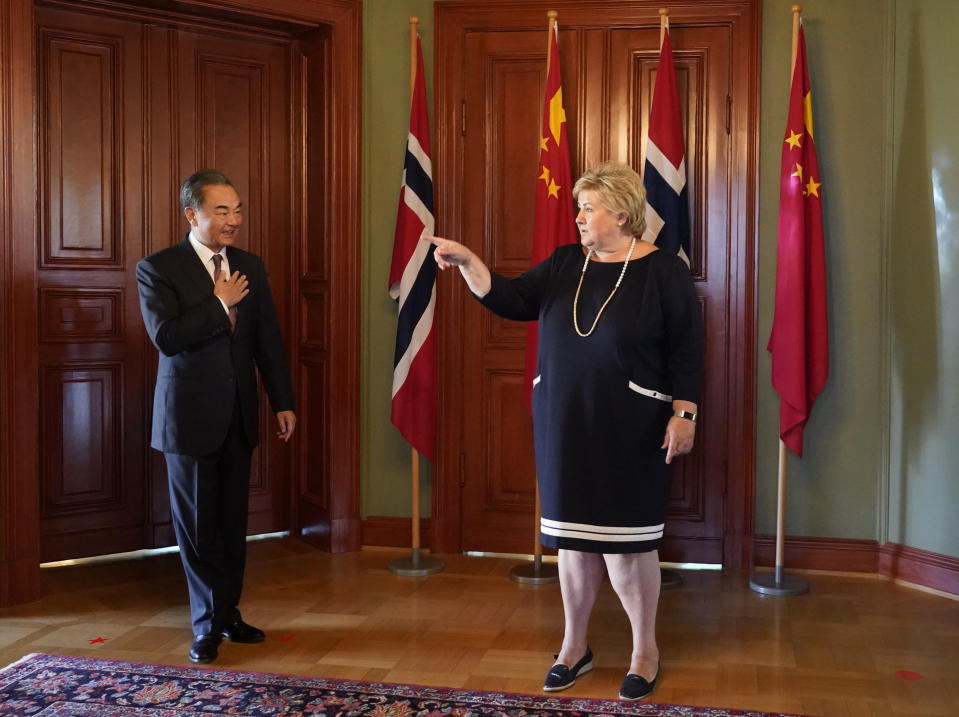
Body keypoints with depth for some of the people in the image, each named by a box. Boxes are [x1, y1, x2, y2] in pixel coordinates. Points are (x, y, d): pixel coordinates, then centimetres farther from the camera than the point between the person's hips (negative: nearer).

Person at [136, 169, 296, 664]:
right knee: (198, 526, 5)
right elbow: (167, 337, -20)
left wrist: (283, 402, 6)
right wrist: (220, 304, -16)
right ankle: (209, 624, 18)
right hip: (189, 415, -4)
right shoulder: (158, 268, -7)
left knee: (232, 522, 11)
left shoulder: (250, 267, 7)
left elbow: (268, 339, 9)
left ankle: (227, 615, 25)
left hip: (238, 415, 4)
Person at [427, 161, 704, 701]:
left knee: (626, 541, -1)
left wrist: (683, 414, -12)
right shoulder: (563, 264, 8)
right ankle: (575, 647, 26)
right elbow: (511, 300, 1)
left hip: (629, 432, -5)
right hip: (564, 427, 5)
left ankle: (646, 651, 18)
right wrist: (467, 262, -11)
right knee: (573, 537, 11)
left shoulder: (664, 271, -6)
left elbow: (688, 349, -6)